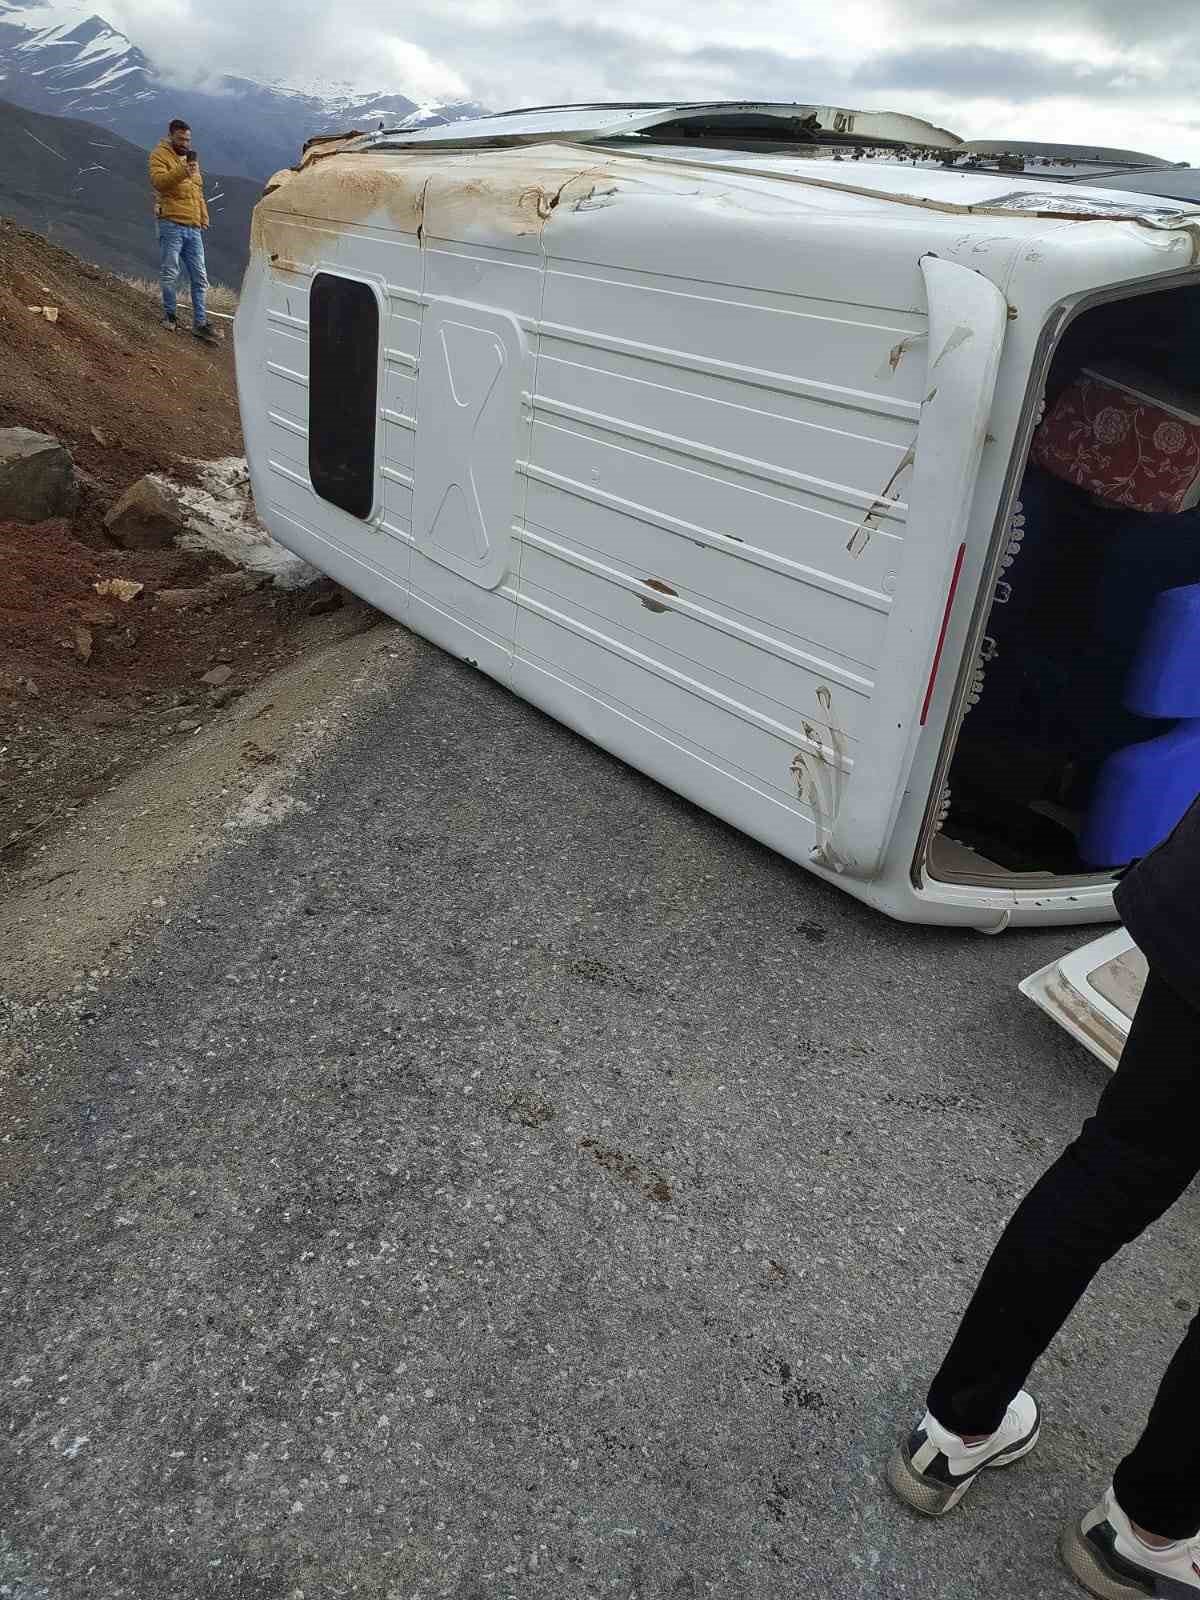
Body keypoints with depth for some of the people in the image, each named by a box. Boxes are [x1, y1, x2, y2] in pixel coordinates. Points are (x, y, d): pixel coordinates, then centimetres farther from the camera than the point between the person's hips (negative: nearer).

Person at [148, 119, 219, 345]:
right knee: (170, 274, -3)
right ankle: (169, 315, 13)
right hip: (171, 225, -6)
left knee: (200, 278, 2)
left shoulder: (191, 157, 22)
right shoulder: (160, 155, -1)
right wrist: (181, 172, -33)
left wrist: (204, 216, 19)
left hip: (193, 228, 6)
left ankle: (200, 323, 4)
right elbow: (158, 180, -19)